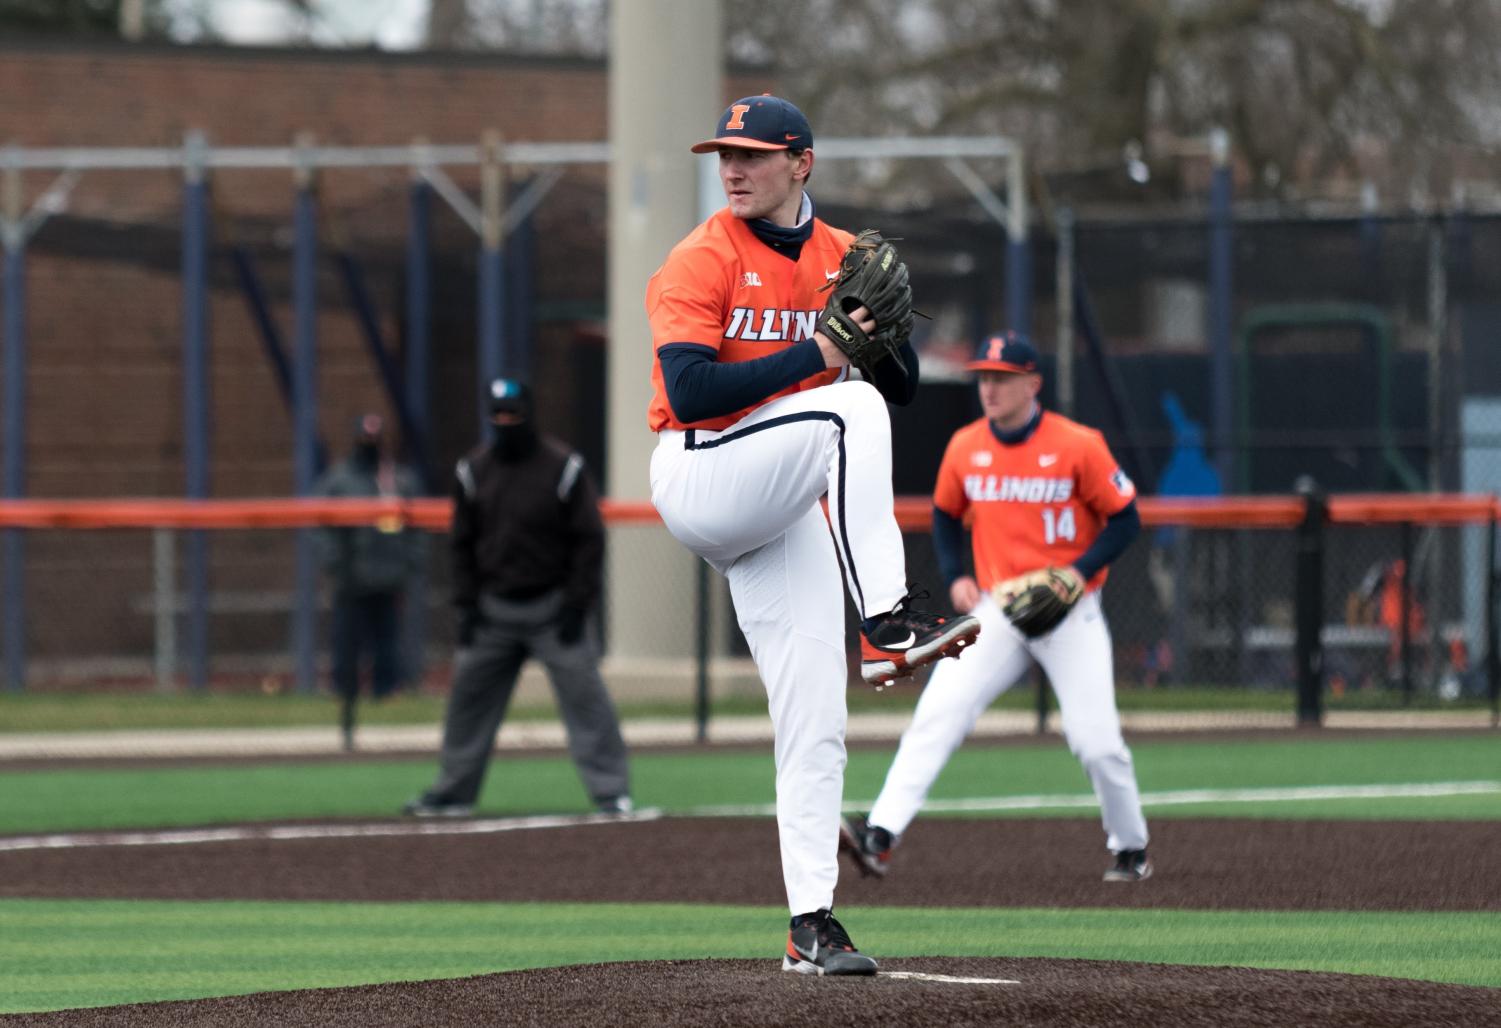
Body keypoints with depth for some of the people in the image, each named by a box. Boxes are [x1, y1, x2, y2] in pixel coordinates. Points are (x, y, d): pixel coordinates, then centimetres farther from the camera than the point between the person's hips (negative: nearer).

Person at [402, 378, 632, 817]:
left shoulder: (564, 467, -8)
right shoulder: (473, 470, 4)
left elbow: (589, 540, -7)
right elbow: (462, 544, 11)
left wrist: (577, 606, -12)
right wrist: (466, 604, 2)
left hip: (553, 608, -4)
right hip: (493, 609, 4)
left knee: (584, 695, -10)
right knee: (468, 697, 6)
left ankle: (611, 791, -7)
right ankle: (453, 793, 16)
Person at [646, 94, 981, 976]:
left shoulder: (843, 259, 10)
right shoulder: (703, 261, -7)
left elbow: (903, 387, 9)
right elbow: (692, 392, -20)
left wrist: (878, 331, -13)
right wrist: (814, 355, -21)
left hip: (784, 519, 6)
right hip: (700, 479, -6)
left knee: (814, 724, -1)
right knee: (850, 409, -31)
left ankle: (812, 923, 2)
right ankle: (887, 625, -37)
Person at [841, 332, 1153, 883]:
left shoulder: (1078, 445, -11)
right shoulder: (965, 447, 1)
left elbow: (1124, 520, -4)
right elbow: (945, 516, 18)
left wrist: (1080, 571, -18)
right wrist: (955, 577, 2)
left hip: (1070, 615, -3)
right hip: (996, 611, 3)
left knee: (1096, 741, -6)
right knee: (937, 714, -15)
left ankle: (1132, 850, 19)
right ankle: (880, 834, -25)